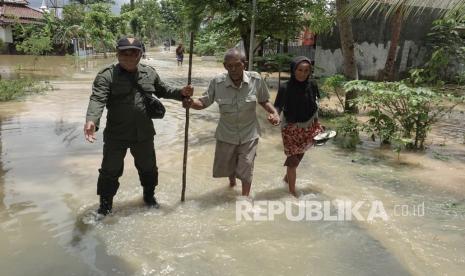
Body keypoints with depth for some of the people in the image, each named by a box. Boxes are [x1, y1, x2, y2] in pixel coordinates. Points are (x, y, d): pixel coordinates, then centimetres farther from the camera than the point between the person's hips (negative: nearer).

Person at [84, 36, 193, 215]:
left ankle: (149, 196, 44)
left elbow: (162, 91, 19)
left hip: (144, 134, 4)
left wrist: (181, 93, 3)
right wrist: (91, 120, -42)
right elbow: (97, 99, -24)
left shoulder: (149, 73, 5)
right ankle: (105, 205, 28)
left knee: (148, 167, 19)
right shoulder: (107, 75, -11)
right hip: (116, 135, -3)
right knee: (110, 171, 7)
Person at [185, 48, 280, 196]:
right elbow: (204, 102, -8)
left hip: (249, 134, -1)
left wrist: (274, 112, -18)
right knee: (224, 166, 20)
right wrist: (191, 103, -29)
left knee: (246, 169, 1)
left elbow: (263, 101, 0)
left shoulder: (256, 80, -16)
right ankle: (232, 179, 57)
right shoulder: (217, 82, -17)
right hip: (226, 134, 2)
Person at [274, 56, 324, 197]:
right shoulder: (285, 88, -18)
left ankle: (287, 177, 43)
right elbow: (278, 107, -15)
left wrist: (316, 124, 11)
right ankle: (292, 190, 15)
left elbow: (315, 105, 6)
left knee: (299, 156, 17)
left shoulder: (312, 86, -8)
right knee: (292, 158, 0)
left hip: (308, 127, 4)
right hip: (291, 128, -4)